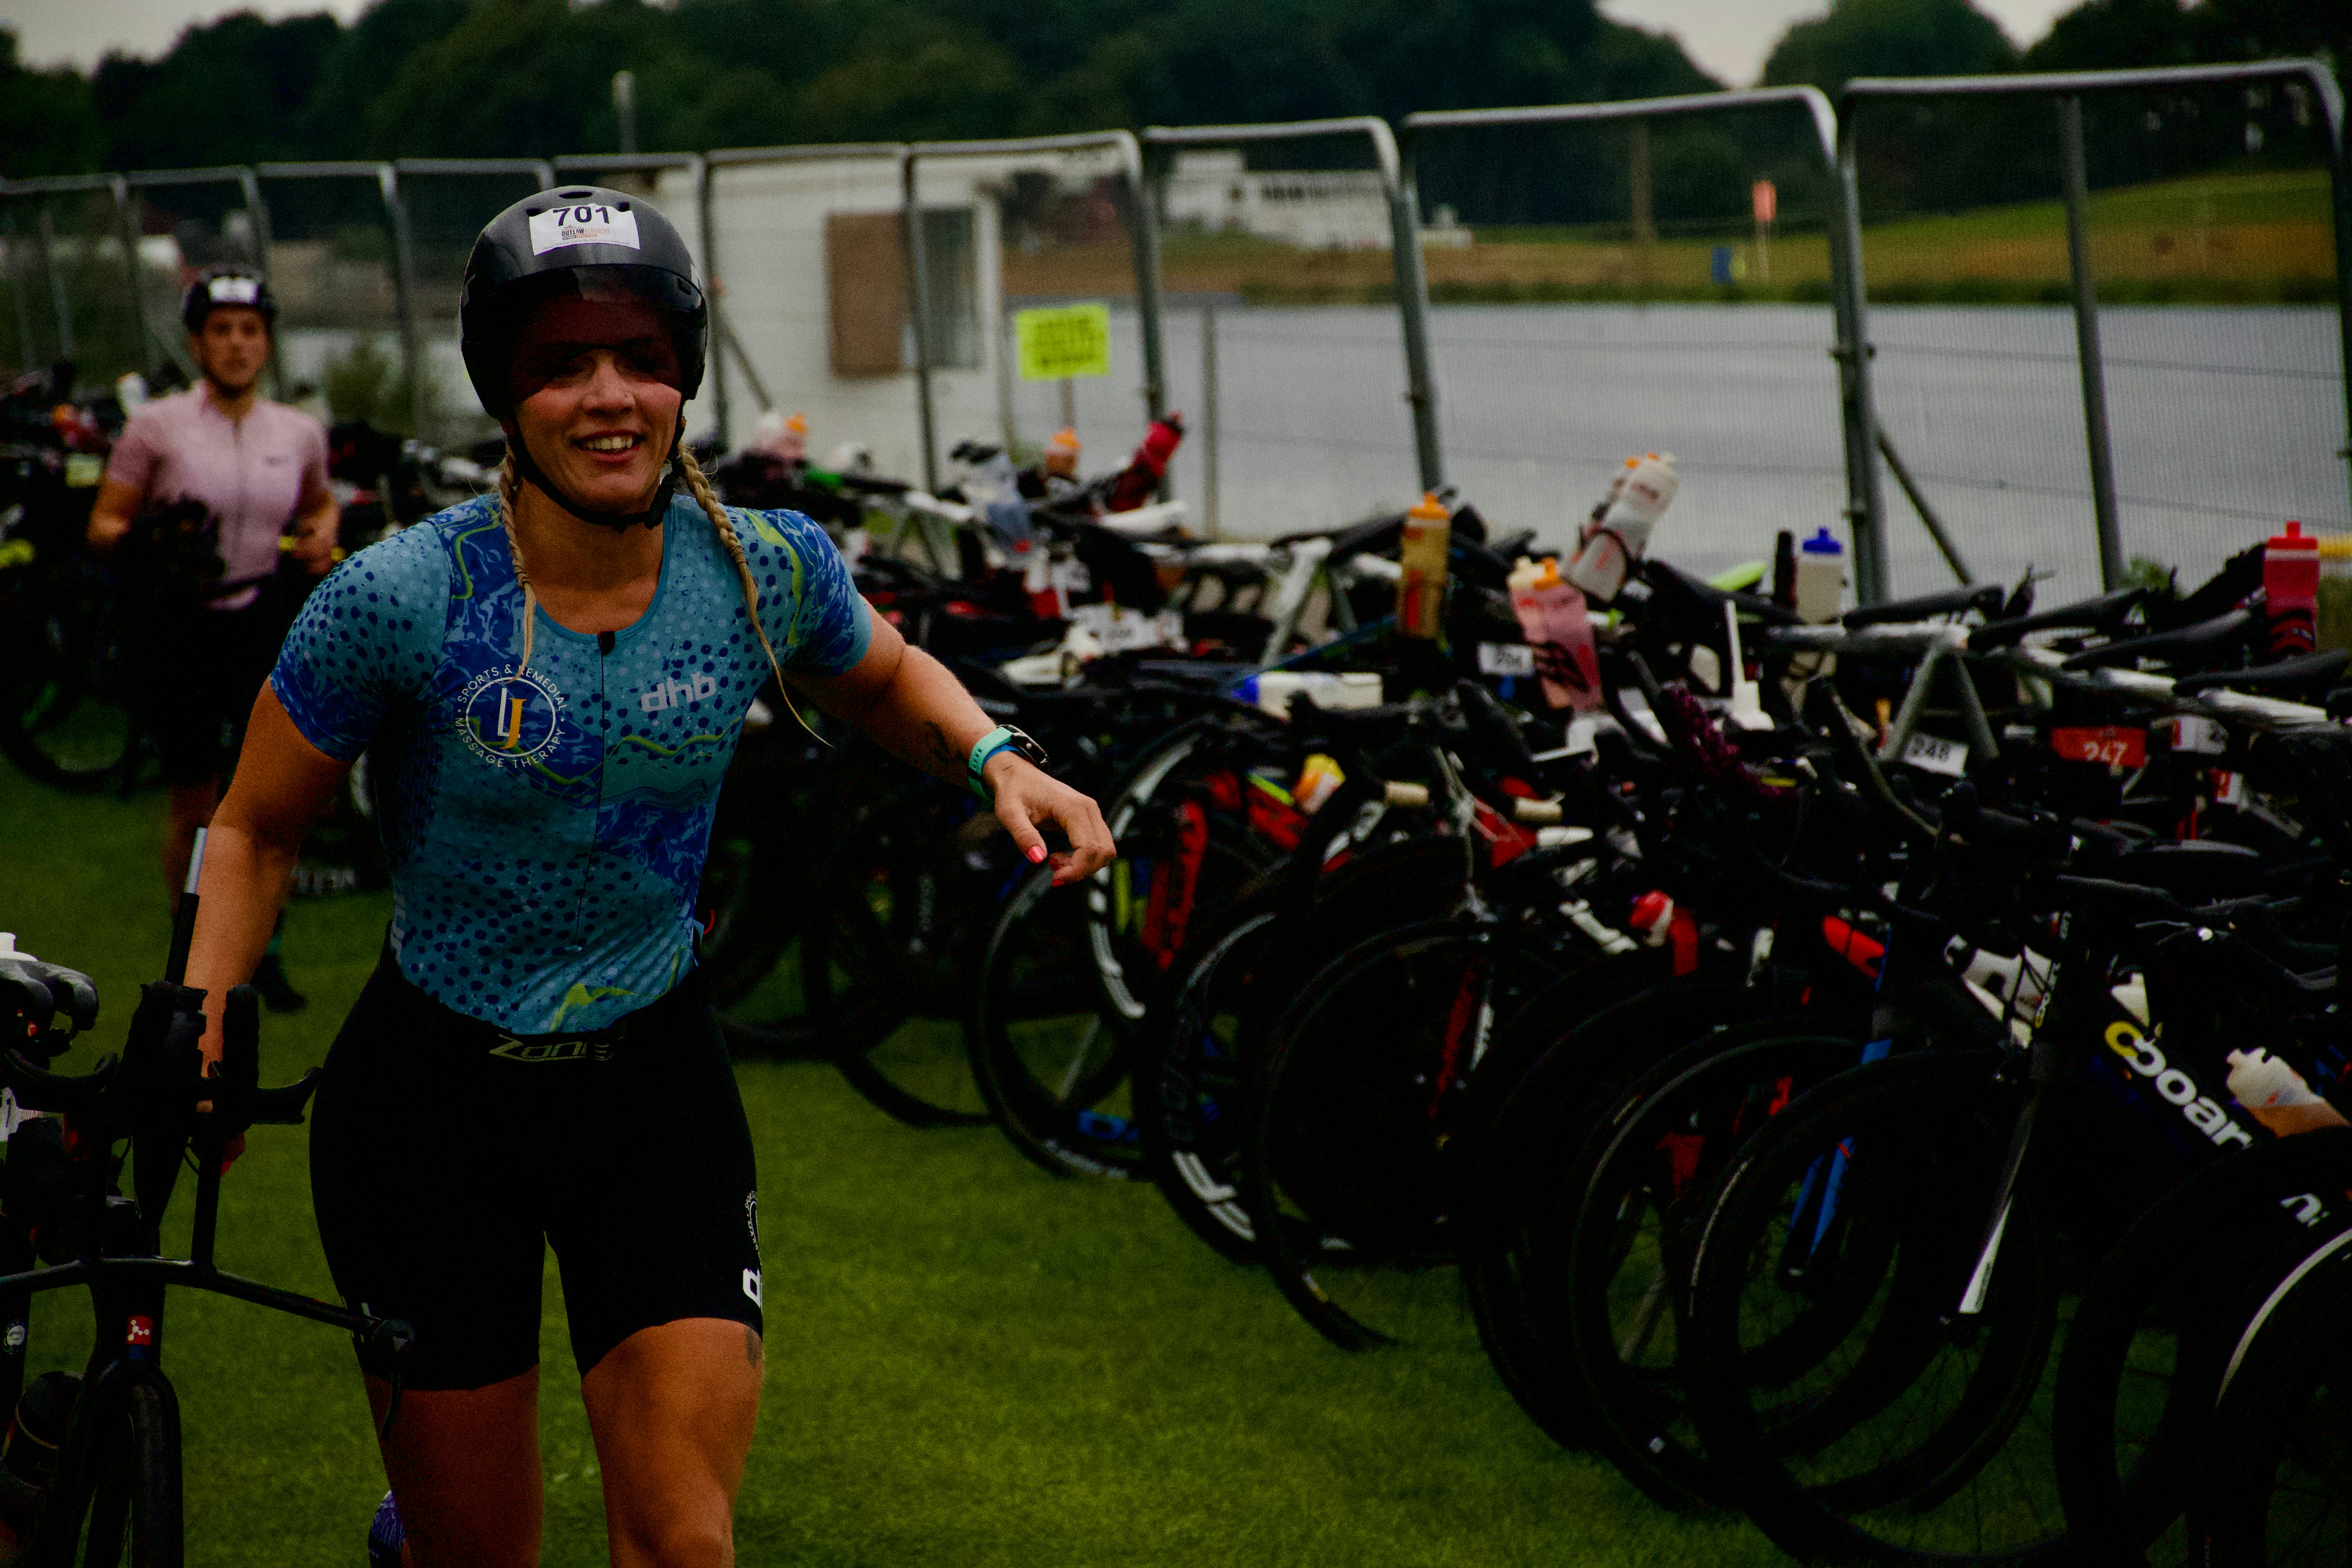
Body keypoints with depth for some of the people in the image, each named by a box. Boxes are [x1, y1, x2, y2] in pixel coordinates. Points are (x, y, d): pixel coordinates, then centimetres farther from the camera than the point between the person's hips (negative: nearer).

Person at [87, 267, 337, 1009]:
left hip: (266, 624, 3)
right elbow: (103, 525, -3)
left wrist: (322, 534, 2)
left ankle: (265, 951, 19)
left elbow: (319, 501, 24)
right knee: (194, 806, 5)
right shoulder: (156, 426, -5)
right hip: (184, 630, -3)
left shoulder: (299, 432, 5)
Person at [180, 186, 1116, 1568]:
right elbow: (257, 833, -4)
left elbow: (885, 679, 13)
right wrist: (196, 1040, -17)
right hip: (431, 1096, -1)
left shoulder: (766, 570, -10)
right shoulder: (399, 599, -17)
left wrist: (998, 758, -6)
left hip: (655, 1086, 2)